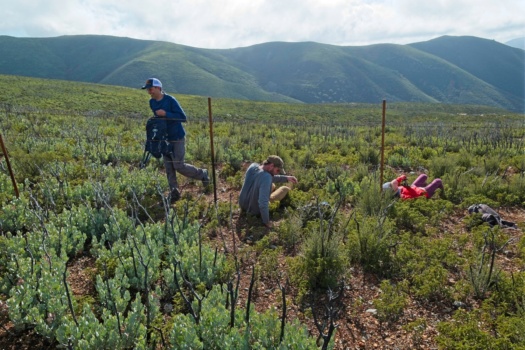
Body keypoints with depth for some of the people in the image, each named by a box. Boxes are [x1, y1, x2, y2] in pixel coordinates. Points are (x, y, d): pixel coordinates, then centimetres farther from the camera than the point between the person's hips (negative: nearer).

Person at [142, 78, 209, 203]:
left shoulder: (170, 100, -16)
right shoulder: (152, 102, 5)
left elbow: (183, 118, -18)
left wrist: (166, 114, -26)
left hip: (177, 137, -6)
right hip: (164, 138, 6)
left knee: (179, 166, -6)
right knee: (169, 167, 4)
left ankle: (202, 174, 16)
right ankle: (174, 192, 11)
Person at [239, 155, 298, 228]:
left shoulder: (253, 166, -12)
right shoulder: (266, 177, -35)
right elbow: (263, 204, -39)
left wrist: (286, 178, 1)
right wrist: (266, 222, -26)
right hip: (255, 211, -7)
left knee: (272, 185, 26)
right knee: (286, 189, 7)